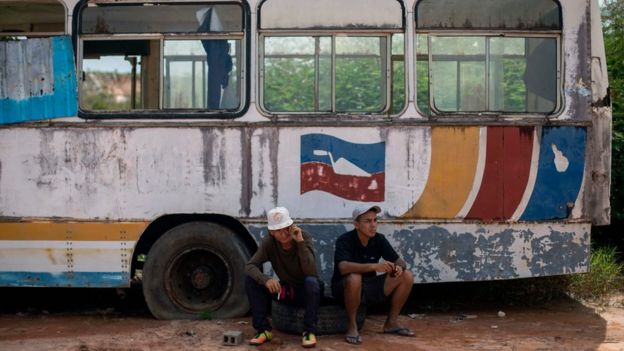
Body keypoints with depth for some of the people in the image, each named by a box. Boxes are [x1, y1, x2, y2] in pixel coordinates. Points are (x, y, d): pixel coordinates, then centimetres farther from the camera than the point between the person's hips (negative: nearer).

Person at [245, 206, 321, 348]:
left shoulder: (304, 237, -22)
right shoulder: (268, 242, -13)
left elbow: (310, 272, -34)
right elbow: (250, 266, -20)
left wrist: (300, 241, -39)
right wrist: (266, 279, -40)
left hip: (306, 291, -3)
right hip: (284, 290, 3)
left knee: (312, 281, -38)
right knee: (251, 281, -19)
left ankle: (309, 331, -23)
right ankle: (263, 329, -12)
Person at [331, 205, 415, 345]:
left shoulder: (379, 239, -5)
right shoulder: (345, 240, -22)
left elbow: (399, 261, -2)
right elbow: (343, 267, -38)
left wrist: (399, 267, -27)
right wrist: (374, 266, -47)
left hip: (369, 286, 6)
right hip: (344, 288, -6)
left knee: (407, 276, -8)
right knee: (354, 278, -40)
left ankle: (391, 323, 4)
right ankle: (351, 326, -20)